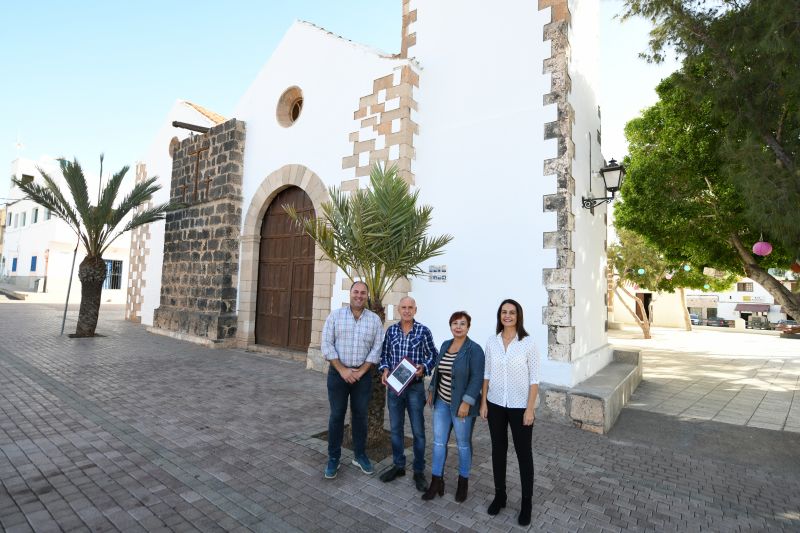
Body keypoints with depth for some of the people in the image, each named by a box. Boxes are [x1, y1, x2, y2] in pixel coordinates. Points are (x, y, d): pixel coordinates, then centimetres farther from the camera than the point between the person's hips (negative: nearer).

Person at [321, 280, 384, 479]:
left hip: (363, 374, 1)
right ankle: (333, 458, 21)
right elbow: (327, 345, -7)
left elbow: (377, 349, -1)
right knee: (336, 416, 7)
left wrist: (361, 371, -9)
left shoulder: (375, 319, 0)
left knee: (360, 416, 11)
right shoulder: (335, 315, -3)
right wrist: (342, 370, -13)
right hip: (338, 373, -1)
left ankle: (360, 455, 27)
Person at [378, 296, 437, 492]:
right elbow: (384, 354, 9)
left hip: (415, 386, -3)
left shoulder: (423, 331, -8)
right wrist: (385, 369, -8)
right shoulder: (391, 330, 1)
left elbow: (433, 354, 0)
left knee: (418, 431, 7)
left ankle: (419, 471, 24)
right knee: (396, 428, 15)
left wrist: (424, 368, -17)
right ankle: (398, 465, 33)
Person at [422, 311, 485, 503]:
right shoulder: (445, 345, 6)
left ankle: (463, 482, 29)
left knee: (463, 443, 11)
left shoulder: (474, 349, -14)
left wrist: (466, 403, -22)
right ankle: (436, 482, 21)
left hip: (461, 404, -6)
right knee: (438, 441, 8)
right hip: (442, 402, 6)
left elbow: (477, 378, -18)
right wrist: (431, 390, 15)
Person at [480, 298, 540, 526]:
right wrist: (483, 402, 4)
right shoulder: (491, 341, -1)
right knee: (498, 450, 15)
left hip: (519, 406, -3)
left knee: (524, 453, 10)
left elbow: (534, 378, -8)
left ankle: (527, 502, 27)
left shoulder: (528, 342, -11)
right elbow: (487, 375, 5)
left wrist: (530, 408, -11)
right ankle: (499, 495, 32)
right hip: (496, 404, 3)